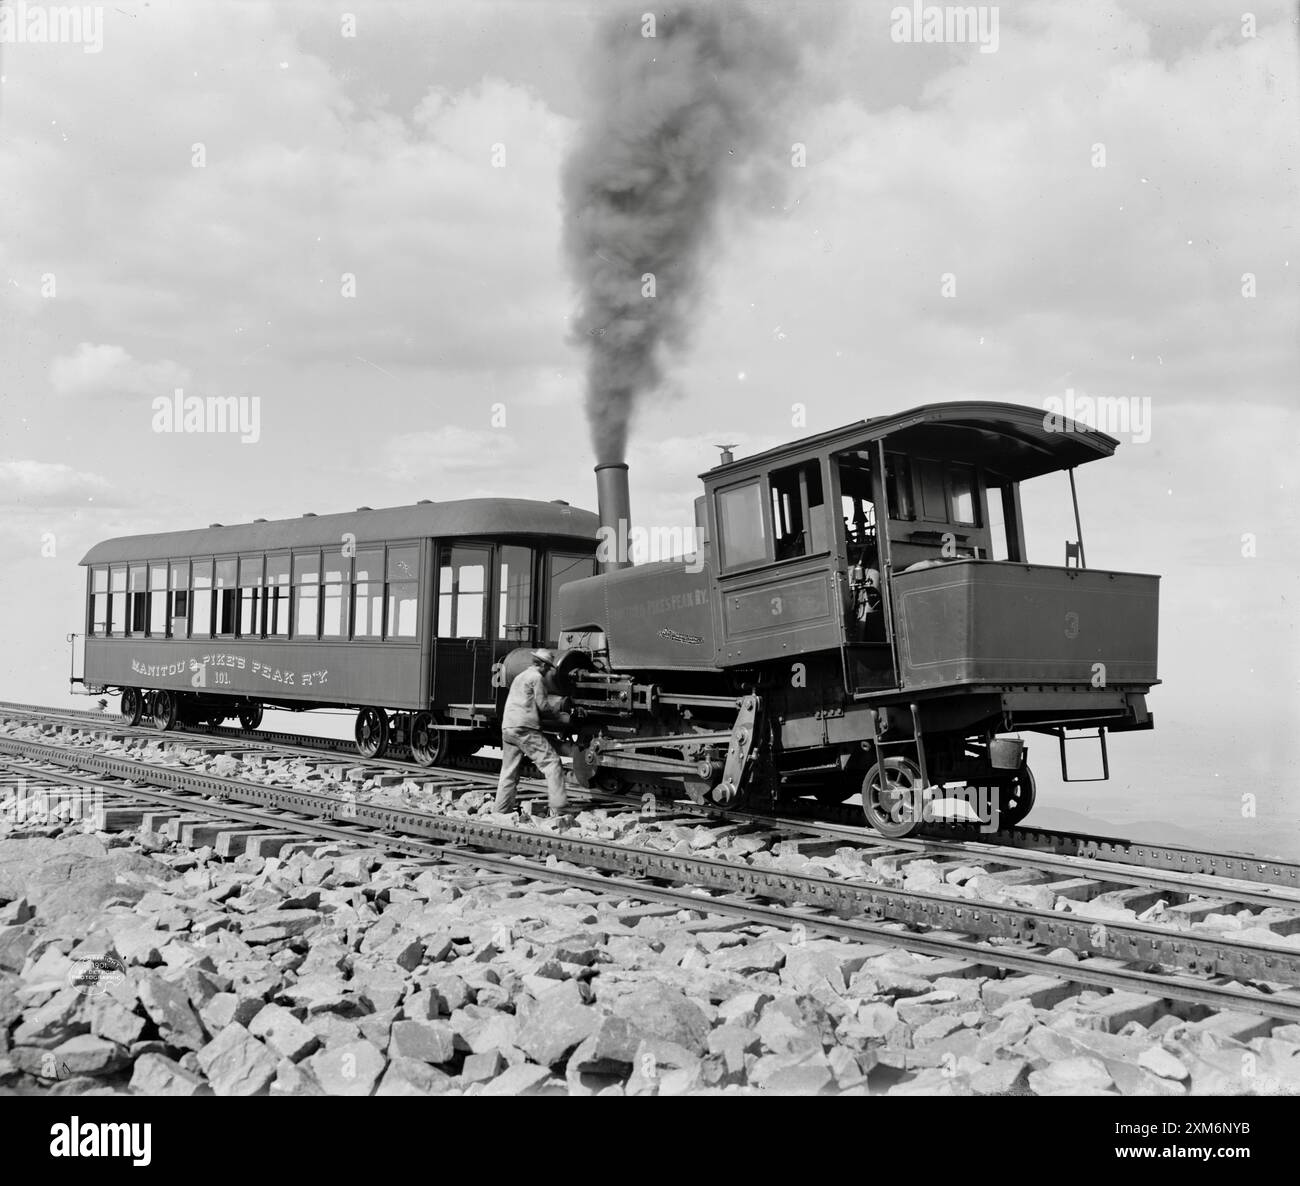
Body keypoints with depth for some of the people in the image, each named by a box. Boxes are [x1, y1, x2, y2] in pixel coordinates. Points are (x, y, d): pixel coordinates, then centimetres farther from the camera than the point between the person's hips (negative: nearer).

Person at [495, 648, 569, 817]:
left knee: (509, 771, 15)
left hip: (507, 727, 9)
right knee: (552, 762, -7)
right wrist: (563, 702, 11)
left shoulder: (520, 676, 24)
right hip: (525, 729, -9)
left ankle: (502, 810, 17)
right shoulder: (536, 677, -3)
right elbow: (543, 705, -4)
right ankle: (557, 808, -13)